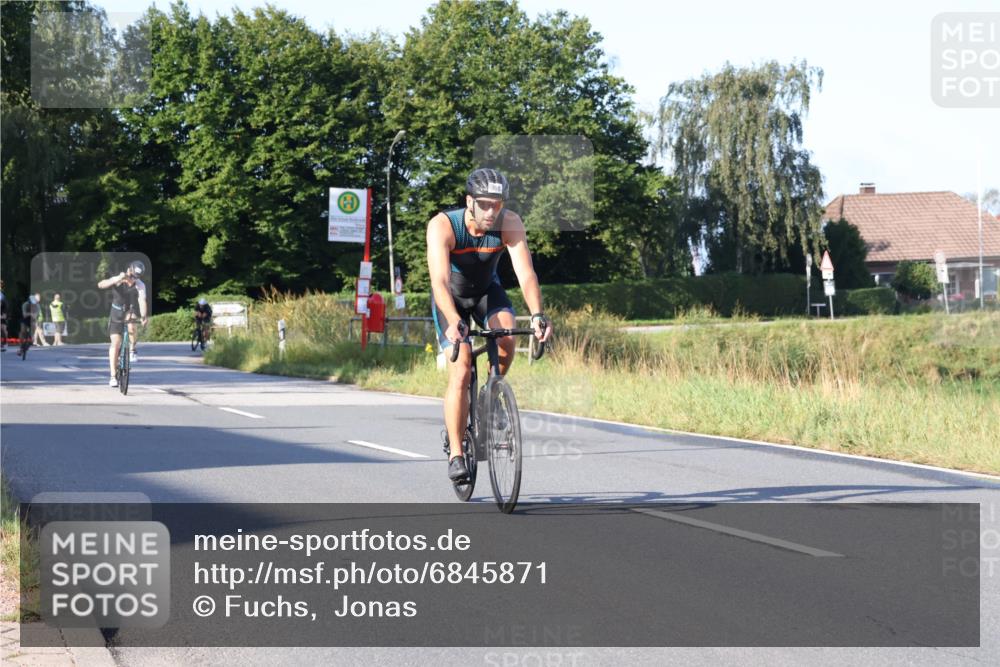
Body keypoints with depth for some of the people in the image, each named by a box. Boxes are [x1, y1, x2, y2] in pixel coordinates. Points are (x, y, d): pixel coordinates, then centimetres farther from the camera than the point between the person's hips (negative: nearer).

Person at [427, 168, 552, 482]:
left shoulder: (510, 223, -26)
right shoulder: (442, 225, -33)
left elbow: (526, 273, -35)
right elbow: (440, 280, -43)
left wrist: (537, 315, -52)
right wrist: (454, 323, -59)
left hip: (487, 290, 2)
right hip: (451, 296, -2)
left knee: (506, 338, -28)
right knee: (461, 373, -16)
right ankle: (455, 455, -7)